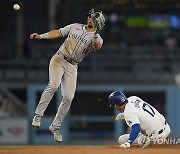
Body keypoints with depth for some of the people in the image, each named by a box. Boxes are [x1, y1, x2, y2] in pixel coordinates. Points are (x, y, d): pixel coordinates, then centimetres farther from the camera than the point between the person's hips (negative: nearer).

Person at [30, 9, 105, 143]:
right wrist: (41, 36, -10)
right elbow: (58, 33, 5)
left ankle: (56, 127, 8)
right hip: (58, 60, -1)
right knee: (54, 85, -26)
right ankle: (38, 115, -23)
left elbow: (97, 47, -20)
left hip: (72, 67, 1)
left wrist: (95, 35, -41)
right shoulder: (75, 27, 11)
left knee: (68, 98, -8)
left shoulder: (97, 38, 3)